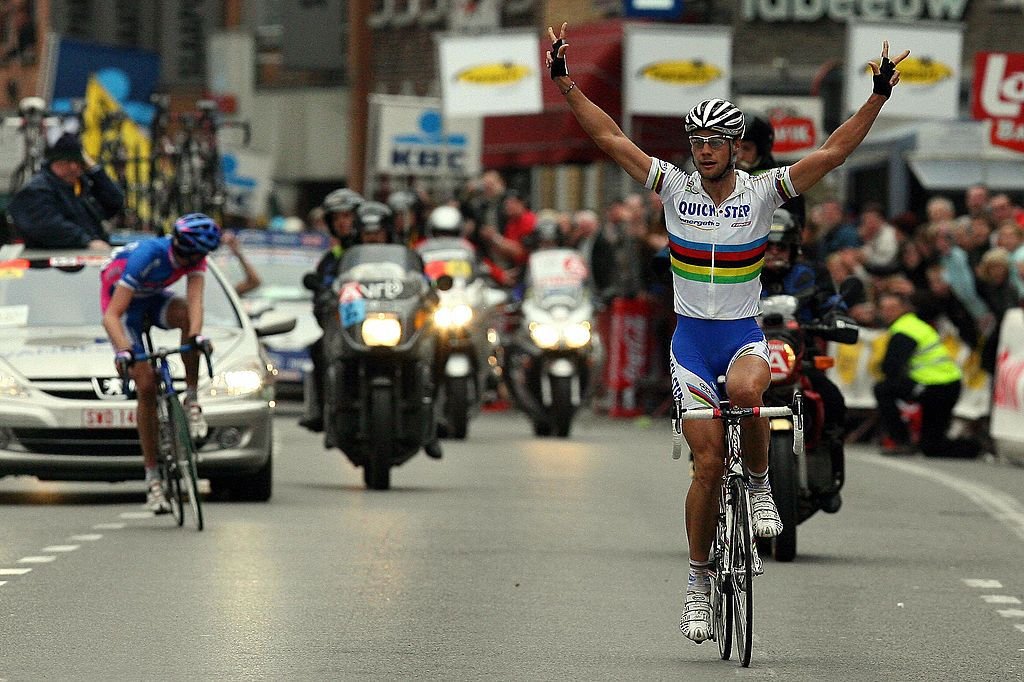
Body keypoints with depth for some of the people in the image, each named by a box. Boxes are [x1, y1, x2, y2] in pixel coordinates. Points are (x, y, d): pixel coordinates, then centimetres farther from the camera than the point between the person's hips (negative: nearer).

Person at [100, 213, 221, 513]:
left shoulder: (195, 256, -20)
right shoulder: (148, 255, -36)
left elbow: (195, 298, -32)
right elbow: (111, 317, -38)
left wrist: (196, 335, -51)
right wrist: (123, 351, -53)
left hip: (153, 298, 4)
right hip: (123, 302, -4)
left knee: (187, 315, -32)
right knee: (146, 386, -13)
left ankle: (192, 401, -17)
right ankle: (152, 479, -7)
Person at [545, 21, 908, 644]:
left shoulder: (762, 193, -5)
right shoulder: (675, 188, -1)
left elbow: (833, 153, -12)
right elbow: (610, 137, -2)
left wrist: (879, 97, -20)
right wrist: (565, 83, -8)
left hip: (745, 334, -1)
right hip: (691, 336, 1)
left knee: (745, 389, -38)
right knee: (708, 463, -6)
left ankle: (761, 487, -11)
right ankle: (700, 583, 6)